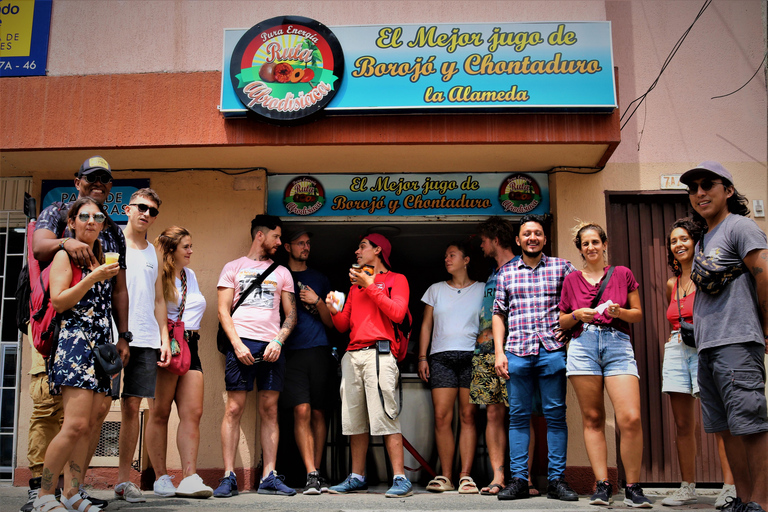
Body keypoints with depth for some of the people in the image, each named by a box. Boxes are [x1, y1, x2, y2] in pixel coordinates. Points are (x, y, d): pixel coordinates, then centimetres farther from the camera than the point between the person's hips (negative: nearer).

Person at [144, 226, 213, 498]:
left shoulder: (190, 275, 21)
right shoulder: (157, 276, -2)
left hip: (190, 348, 7)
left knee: (193, 413, -5)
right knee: (159, 413, -2)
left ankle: (189, 478, -8)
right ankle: (161, 478, 2)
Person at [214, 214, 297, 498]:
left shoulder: (281, 272, 19)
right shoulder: (233, 268, 12)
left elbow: (291, 313, 14)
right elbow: (223, 310, 4)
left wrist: (278, 341, -3)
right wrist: (237, 343, -9)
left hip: (273, 346, 3)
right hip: (242, 343, -2)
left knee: (270, 411, 1)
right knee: (234, 408, -6)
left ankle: (269, 477, 3)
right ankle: (228, 477, -3)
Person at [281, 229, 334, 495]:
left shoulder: (319, 280, 18)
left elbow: (330, 323, 16)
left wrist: (318, 302, -1)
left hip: (319, 351, 2)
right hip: (292, 353, -2)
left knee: (318, 413, 2)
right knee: (302, 411, -12)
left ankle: (317, 472, 11)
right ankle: (312, 474, -11)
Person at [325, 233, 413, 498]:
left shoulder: (396, 279, 9)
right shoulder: (355, 285, 27)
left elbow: (397, 313, -8)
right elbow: (344, 325, 23)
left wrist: (370, 286, -5)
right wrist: (334, 310, 1)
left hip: (378, 353, -6)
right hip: (352, 354, 6)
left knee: (385, 416, -13)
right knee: (354, 419, 6)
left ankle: (401, 479, -11)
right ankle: (357, 478, 12)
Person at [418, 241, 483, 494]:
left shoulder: (482, 290, 11)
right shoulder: (436, 290, 17)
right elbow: (426, 325, 16)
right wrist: (422, 357, 7)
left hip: (472, 357, -1)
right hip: (441, 356, 2)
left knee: (468, 416, -5)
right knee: (442, 417, -6)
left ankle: (466, 475, -2)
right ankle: (445, 476, -1)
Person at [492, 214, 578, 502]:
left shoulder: (561, 268, 9)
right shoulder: (506, 273, 14)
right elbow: (499, 313, 13)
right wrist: (499, 352, 4)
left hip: (552, 351, -1)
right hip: (517, 352, 1)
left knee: (555, 415, 1)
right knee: (518, 416, 3)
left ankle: (556, 479, 7)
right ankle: (518, 479, 7)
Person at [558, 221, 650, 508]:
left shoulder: (623, 274, 14)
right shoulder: (572, 280, 16)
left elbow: (638, 314, 15)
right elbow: (562, 322, 17)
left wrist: (619, 312, -5)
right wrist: (578, 315, -3)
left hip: (618, 345, -1)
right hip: (583, 346, 1)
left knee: (631, 418, -14)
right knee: (592, 418, -1)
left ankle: (633, 488, -3)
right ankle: (602, 485, 3)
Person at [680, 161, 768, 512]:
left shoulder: (739, 226, -2)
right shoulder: (704, 241, 23)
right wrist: (695, 328, 14)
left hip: (737, 342, -9)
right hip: (707, 347, 9)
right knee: (728, 428, 9)